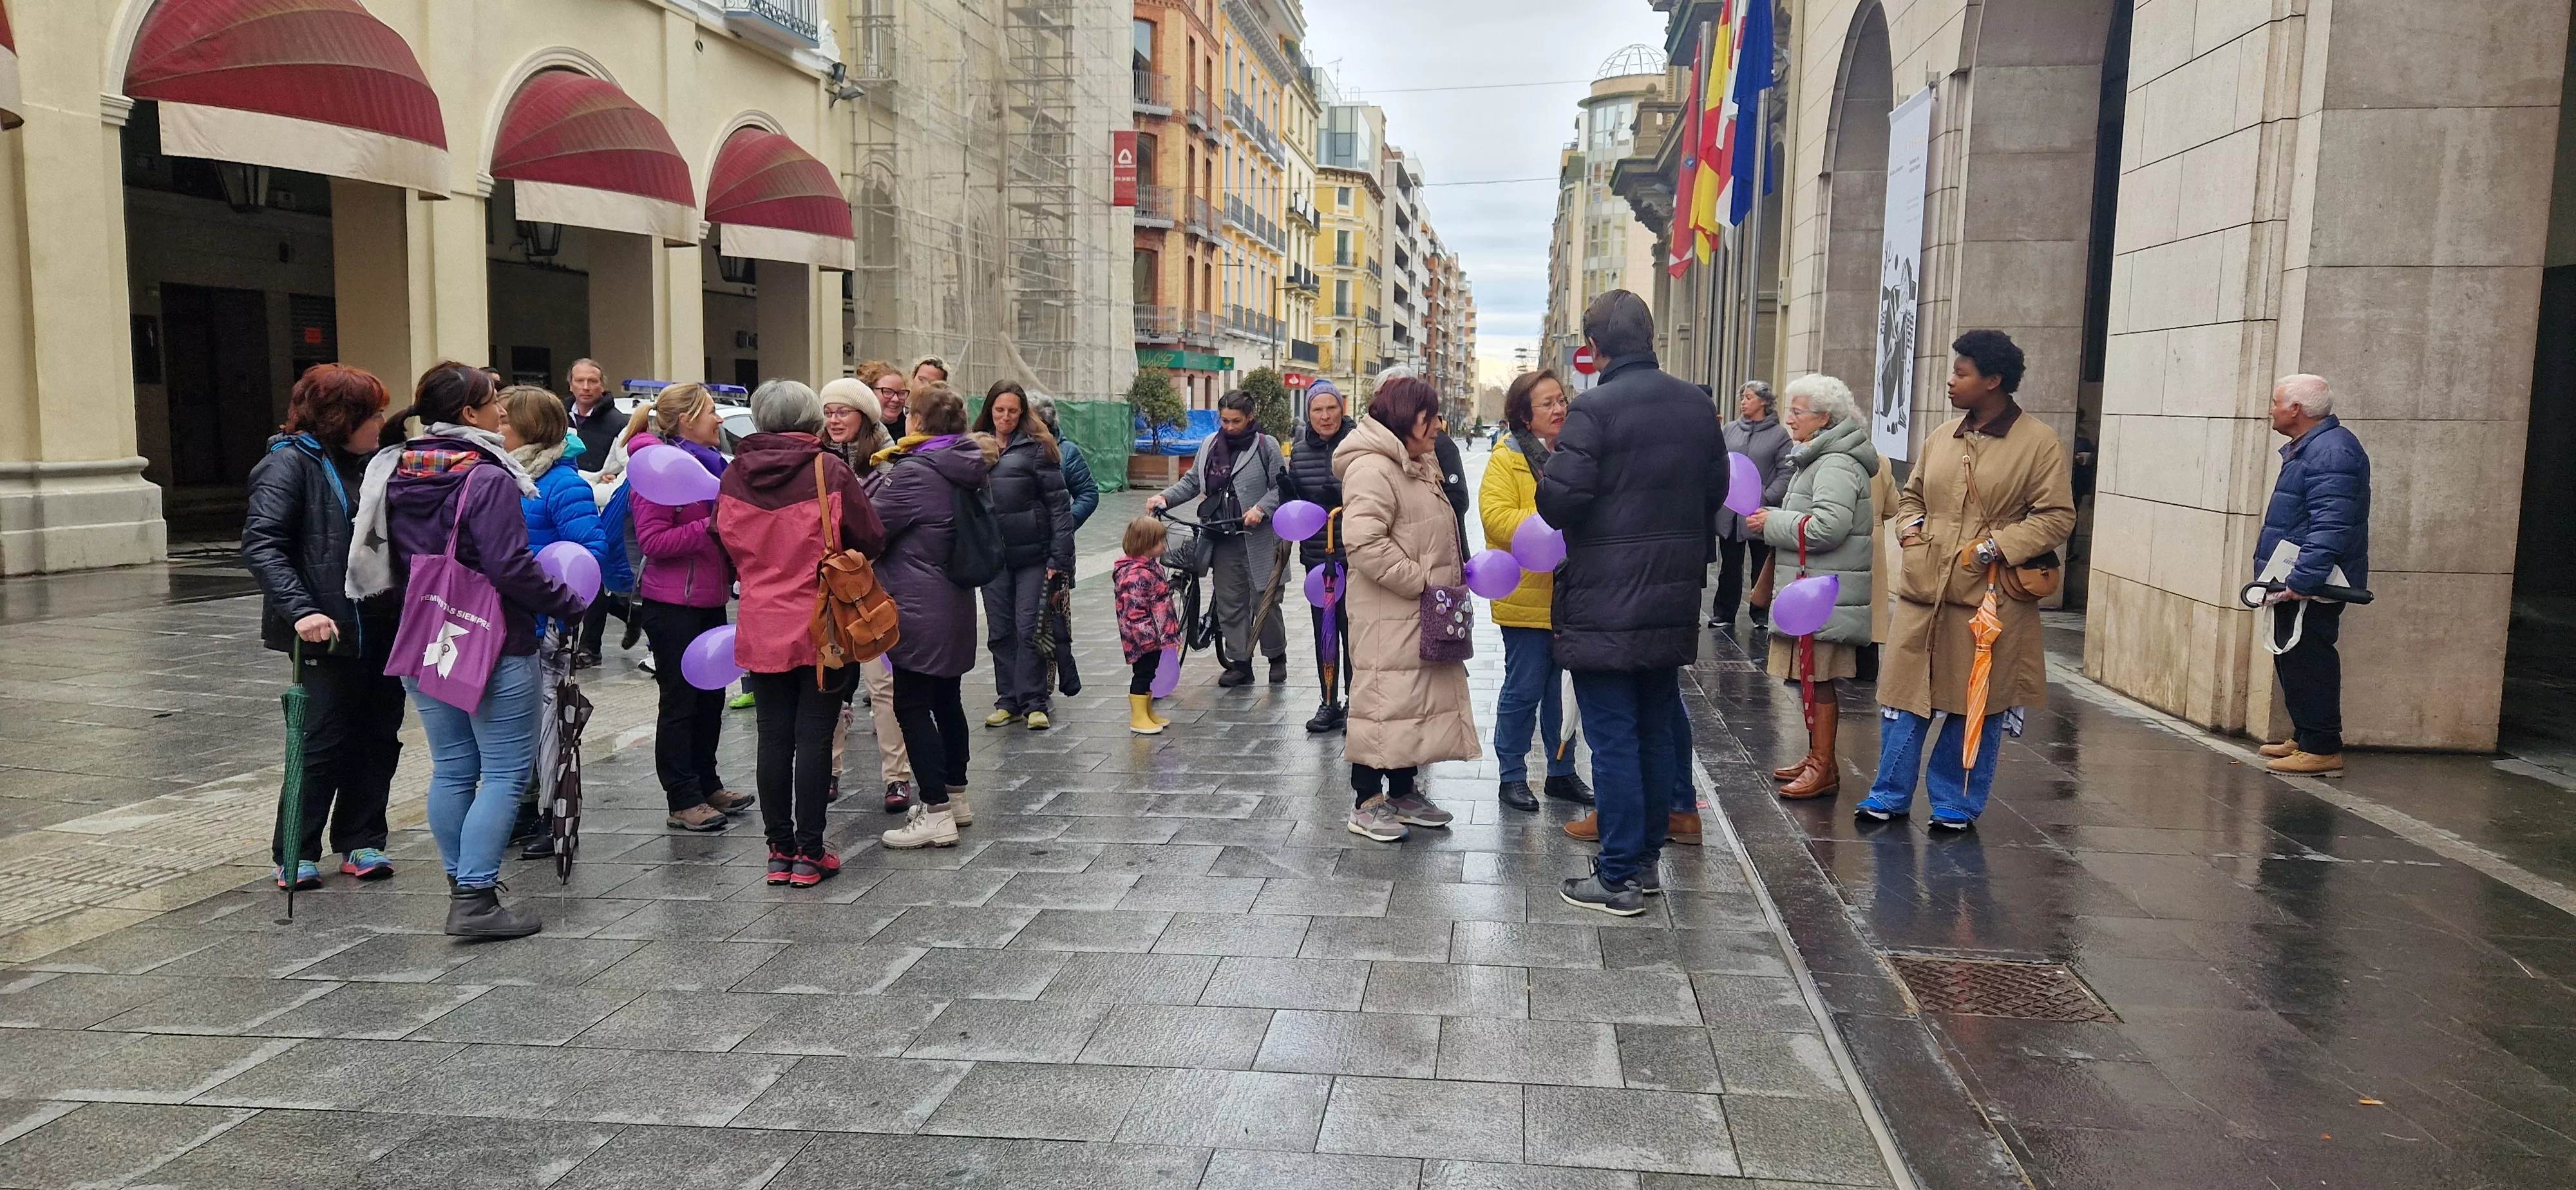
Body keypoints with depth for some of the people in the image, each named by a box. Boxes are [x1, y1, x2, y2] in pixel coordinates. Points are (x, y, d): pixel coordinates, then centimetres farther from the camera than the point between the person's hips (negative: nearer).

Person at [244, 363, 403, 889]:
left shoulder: (368, 464, 14)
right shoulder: (290, 462, -8)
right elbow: (261, 545, -16)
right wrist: (300, 609, -28)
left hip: (383, 625, 7)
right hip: (330, 630, -7)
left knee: (379, 737, 10)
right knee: (325, 742, -2)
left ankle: (361, 843, 22)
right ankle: (296, 853, 12)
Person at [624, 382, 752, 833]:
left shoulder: (708, 462, 15)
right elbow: (652, 539, -21)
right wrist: (711, 527, -26)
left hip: (709, 598, 9)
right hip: (672, 604, -9)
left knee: (710, 697, 15)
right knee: (681, 702, -1)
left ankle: (707, 786, 27)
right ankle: (683, 802, 7)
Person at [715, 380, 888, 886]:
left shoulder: (736, 473, 0)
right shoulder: (828, 469, -11)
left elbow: (727, 539, 13)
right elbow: (871, 539, -7)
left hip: (761, 627, 3)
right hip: (822, 627, -3)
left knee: (774, 739, 9)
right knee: (814, 738, 2)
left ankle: (780, 850, 16)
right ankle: (809, 854, 6)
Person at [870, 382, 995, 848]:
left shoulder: (914, 472, -18)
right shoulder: (967, 467, 9)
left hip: (918, 609, -9)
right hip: (955, 605, 9)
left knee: (912, 706, -4)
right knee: (946, 699, 18)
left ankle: (935, 813, -5)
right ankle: (955, 796, 29)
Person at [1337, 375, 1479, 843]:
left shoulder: (1419, 466, 17)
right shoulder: (1373, 470, -17)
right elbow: (1366, 544, -27)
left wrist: (1451, 580, 14)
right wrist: (1423, 581, -20)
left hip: (1422, 616, 10)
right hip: (1388, 616, -10)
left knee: (1417, 699, 15)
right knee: (1383, 698, -4)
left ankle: (1404, 792, 26)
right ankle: (1366, 803, 5)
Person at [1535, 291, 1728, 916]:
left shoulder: (1595, 409, -16)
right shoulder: (1697, 404, 5)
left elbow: (1560, 501, -21)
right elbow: (1716, 490, 12)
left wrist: (1545, 483, 0)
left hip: (1605, 603, -6)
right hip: (1672, 599, 7)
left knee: (1613, 736, -1)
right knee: (1658, 728, 16)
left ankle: (1618, 877, 4)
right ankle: (1647, 859, 25)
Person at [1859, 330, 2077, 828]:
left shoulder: (2039, 442, -5)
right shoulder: (1942, 436, 11)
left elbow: (2057, 516, -8)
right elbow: (1911, 495, 24)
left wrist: (1993, 547, -17)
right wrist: (1910, 527, 3)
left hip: (1987, 597, -4)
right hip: (1923, 590, 5)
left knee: (1976, 707, 7)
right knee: (1903, 694, 7)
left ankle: (1957, 803, 22)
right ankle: (1890, 795, 19)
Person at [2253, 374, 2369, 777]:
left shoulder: (2331, 452, -18)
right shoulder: (2308, 448, 17)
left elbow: (2331, 527, -26)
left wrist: (2301, 580, -29)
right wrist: (2281, 576, 25)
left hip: (2310, 585, -11)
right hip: (2296, 580, 11)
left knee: (2308, 663, -7)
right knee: (2292, 660, 16)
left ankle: (2323, 749, -3)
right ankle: (2303, 738, 25)